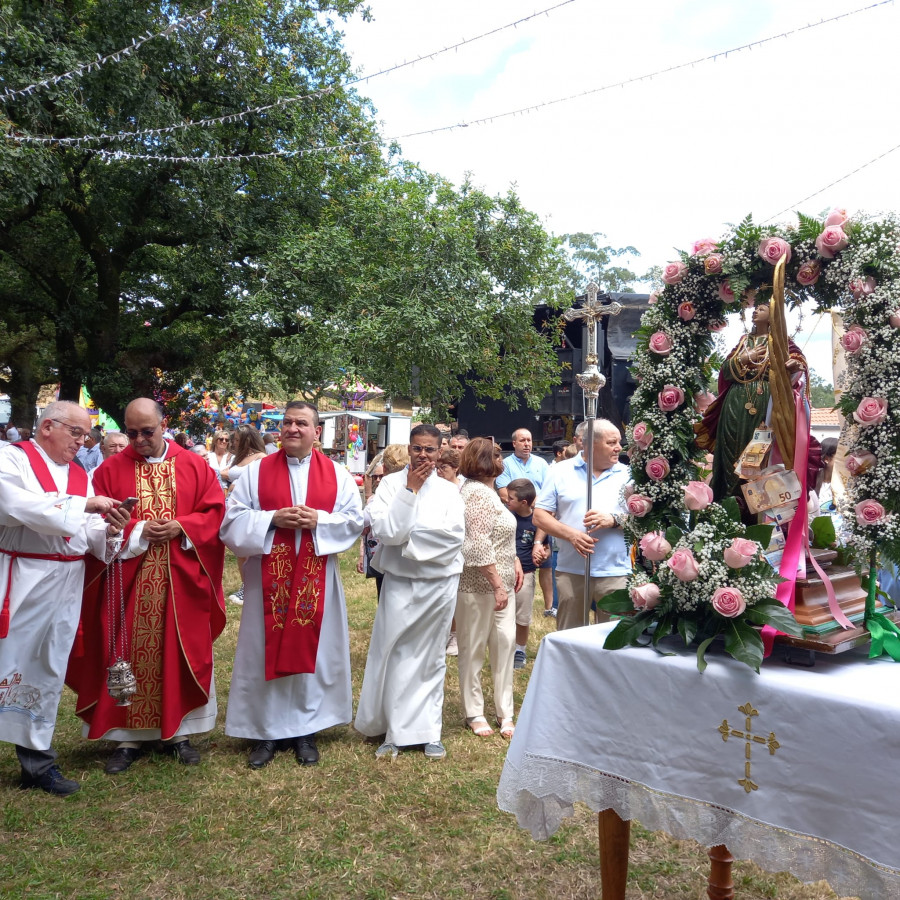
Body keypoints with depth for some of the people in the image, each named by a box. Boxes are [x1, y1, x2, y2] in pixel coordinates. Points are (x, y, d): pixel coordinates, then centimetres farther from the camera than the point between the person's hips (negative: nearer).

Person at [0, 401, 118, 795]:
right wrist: (82, 504, -19)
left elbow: (91, 532, 8)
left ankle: (37, 759, 24)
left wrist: (109, 531, -14)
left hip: (66, 584, 5)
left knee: (48, 671, 12)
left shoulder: (81, 475, 13)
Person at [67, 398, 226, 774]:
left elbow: (215, 512, 0)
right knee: (131, 656, 5)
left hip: (182, 581, 1)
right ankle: (129, 735, 16)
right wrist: (137, 531, -16)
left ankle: (178, 731, 19)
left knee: (180, 652, 7)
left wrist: (181, 527, -15)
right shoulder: (110, 470, 3)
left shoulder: (195, 466, 4)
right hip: (127, 581, 0)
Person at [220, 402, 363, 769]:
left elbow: (355, 519, 1)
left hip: (316, 578, 1)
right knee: (265, 650, 4)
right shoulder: (257, 471, 3)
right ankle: (264, 730, 17)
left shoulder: (337, 474, 5)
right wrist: (272, 519, -16)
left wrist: (319, 521, -15)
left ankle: (306, 729, 19)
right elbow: (233, 519, -1)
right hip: (268, 577, 0)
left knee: (311, 648, 6)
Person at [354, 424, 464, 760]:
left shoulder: (448, 490, 3)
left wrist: (407, 534, -14)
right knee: (395, 657, 2)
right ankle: (393, 731, 17)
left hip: (439, 584, 2)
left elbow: (454, 534, -11)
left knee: (431, 658, 12)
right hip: (400, 583, -2)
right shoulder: (391, 483, -3)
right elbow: (385, 531, -15)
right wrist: (410, 490, -16)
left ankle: (428, 731, 23)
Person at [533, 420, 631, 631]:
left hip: (615, 572, 1)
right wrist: (571, 534, -15)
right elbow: (540, 516, 1)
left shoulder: (627, 475, 5)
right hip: (571, 571, 0)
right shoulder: (561, 471, 3)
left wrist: (614, 519, -15)